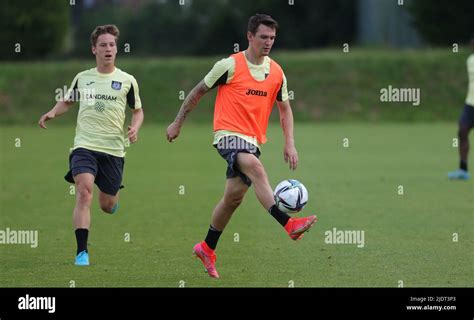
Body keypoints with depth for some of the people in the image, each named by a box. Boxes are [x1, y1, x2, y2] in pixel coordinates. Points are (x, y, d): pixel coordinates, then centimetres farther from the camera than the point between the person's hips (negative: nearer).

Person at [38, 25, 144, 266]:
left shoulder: (127, 81, 4)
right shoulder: (82, 78, 8)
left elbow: (138, 110, 14)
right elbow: (67, 101, 24)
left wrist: (135, 128, -7)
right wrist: (52, 113, 3)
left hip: (113, 150, 0)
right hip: (85, 146, 0)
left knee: (107, 206, 8)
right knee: (84, 192, -23)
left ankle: (112, 197, 49)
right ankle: (82, 251, -21)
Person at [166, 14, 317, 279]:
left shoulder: (276, 72, 7)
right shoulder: (230, 65, -8)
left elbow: (285, 109, 18)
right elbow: (199, 91, 3)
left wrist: (290, 143, 6)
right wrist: (178, 123, 7)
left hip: (253, 141, 6)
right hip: (229, 135, -6)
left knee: (234, 197, 9)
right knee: (256, 169, -32)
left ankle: (207, 249, 27)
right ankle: (289, 224, -45)